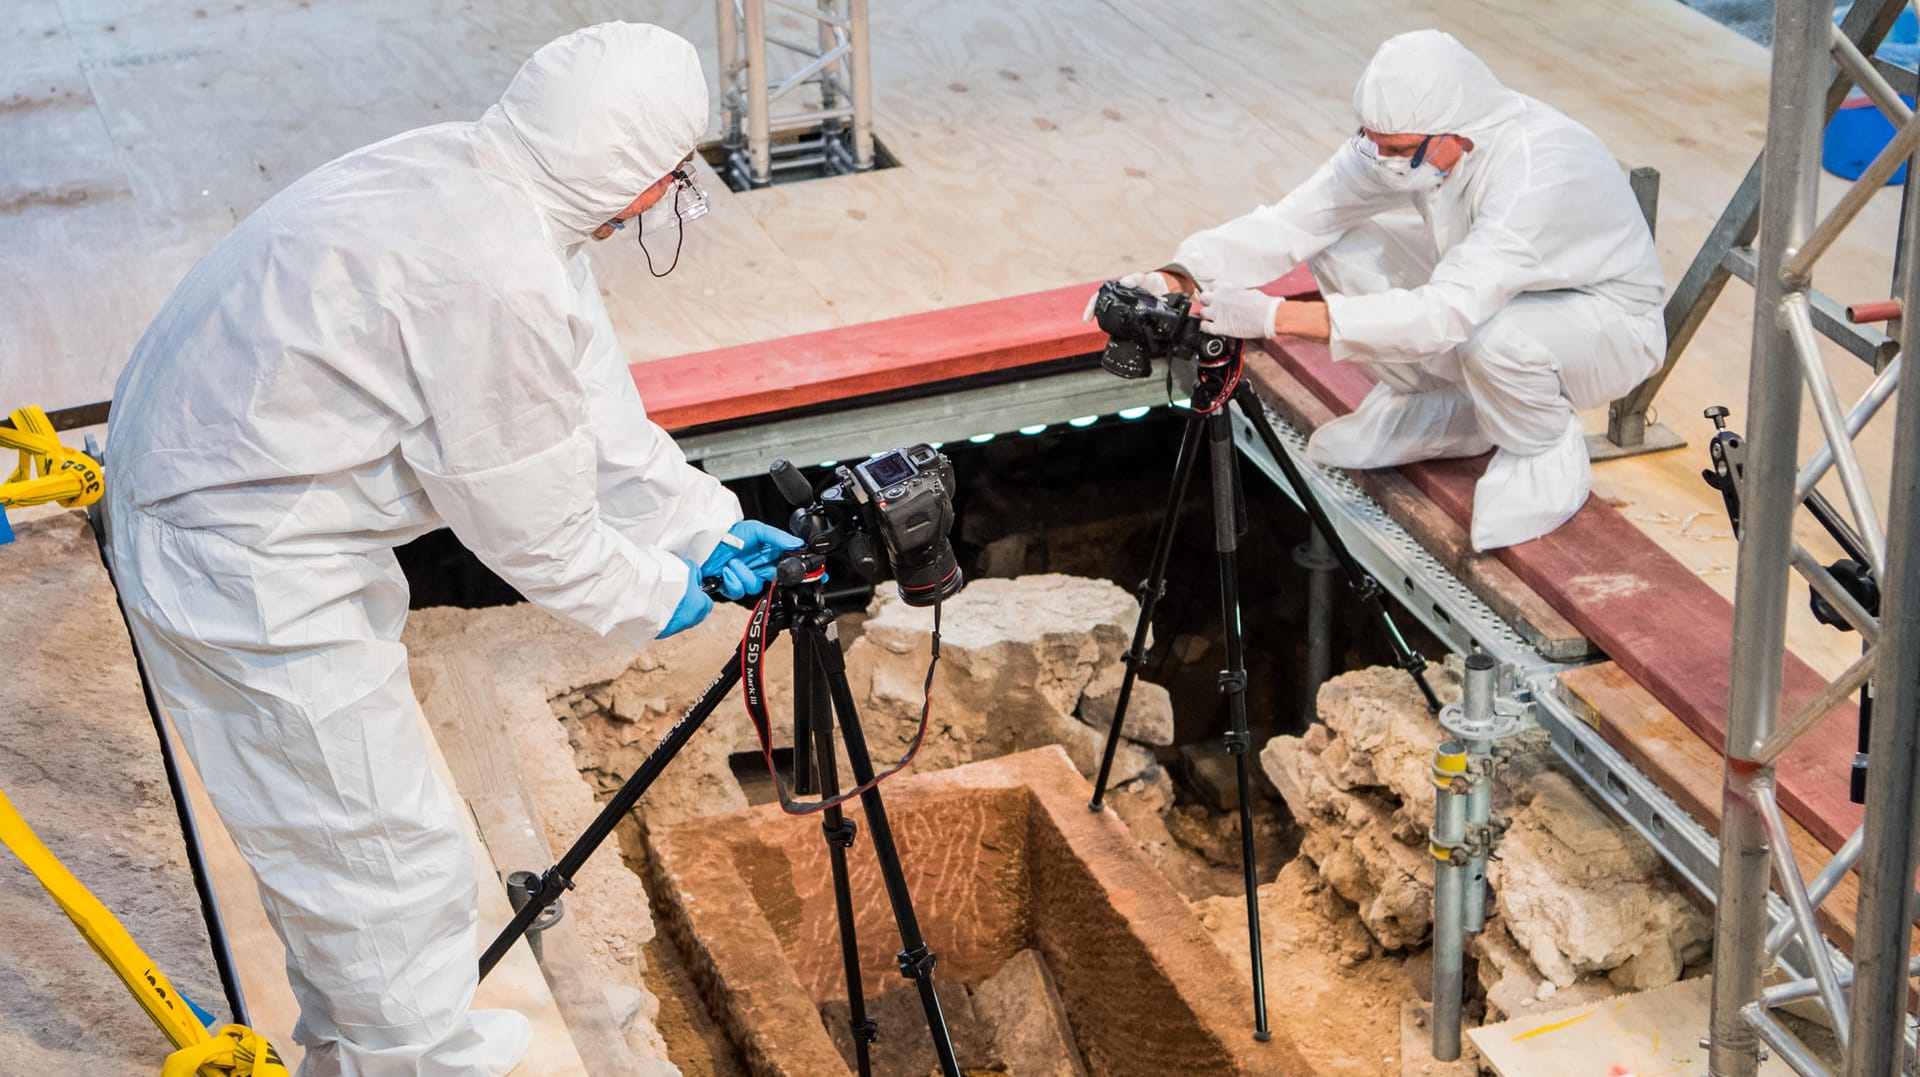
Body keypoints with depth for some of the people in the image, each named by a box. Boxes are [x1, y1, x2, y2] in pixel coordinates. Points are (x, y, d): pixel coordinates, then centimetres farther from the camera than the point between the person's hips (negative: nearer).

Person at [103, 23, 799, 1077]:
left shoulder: (465, 175, 1)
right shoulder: (497, 278, -30)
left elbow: (593, 409, 9)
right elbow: (532, 525, -18)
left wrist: (707, 525, 9)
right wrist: (654, 596, -2)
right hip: (249, 567, -11)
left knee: (325, 822, 26)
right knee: (384, 851, 2)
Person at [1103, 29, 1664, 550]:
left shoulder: (1538, 170, -39)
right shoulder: (1402, 136, -18)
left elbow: (1443, 314, -45)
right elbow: (1295, 219, -18)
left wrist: (1275, 317, -48)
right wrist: (1177, 277, -34)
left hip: (1611, 320, -7)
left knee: (1492, 337, -40)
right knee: (1340, 246, -12)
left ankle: (1548, 457, -5)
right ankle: (1438, 410, 10)